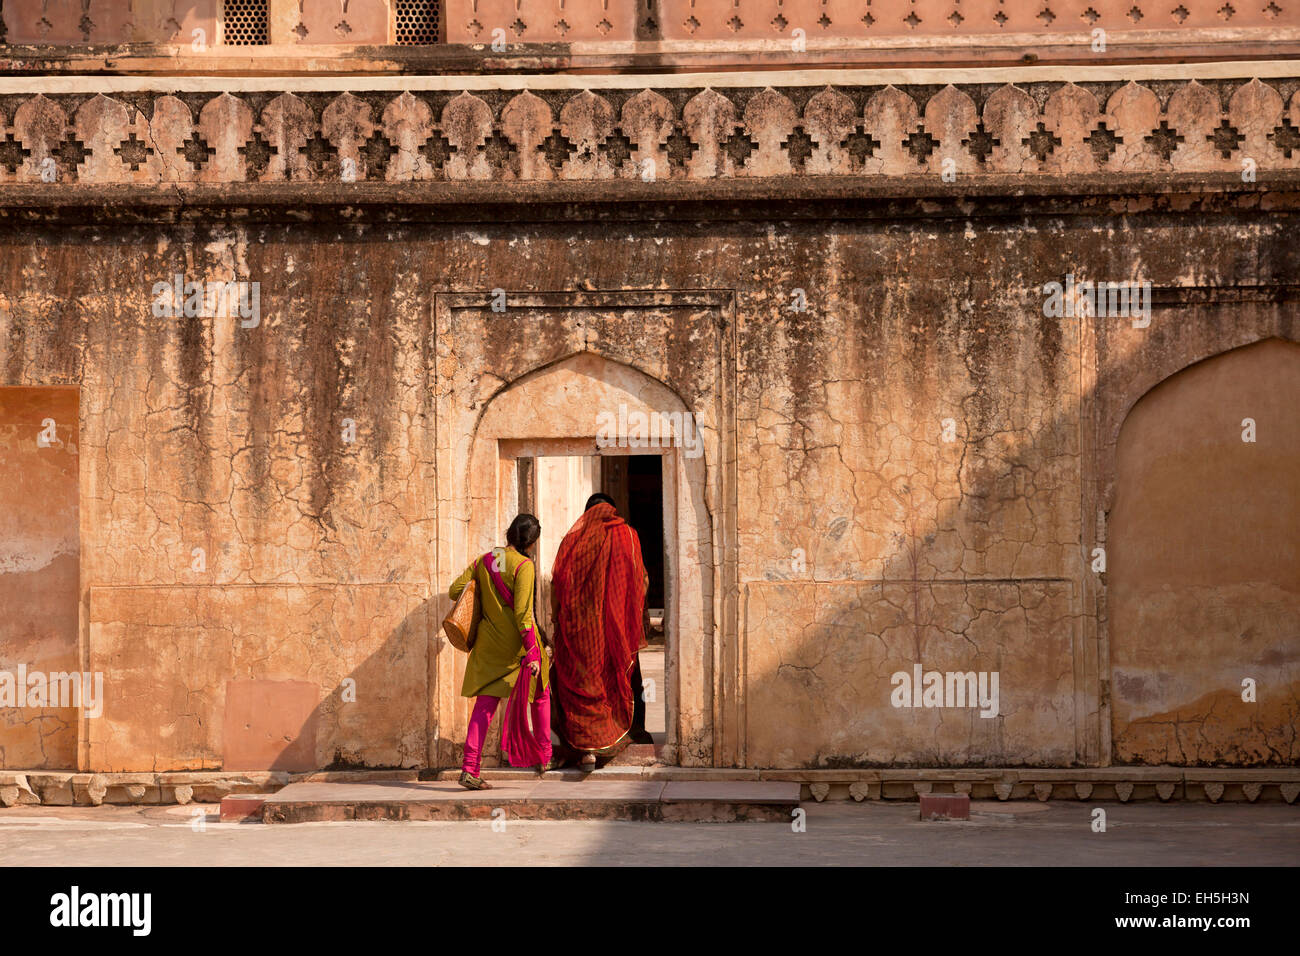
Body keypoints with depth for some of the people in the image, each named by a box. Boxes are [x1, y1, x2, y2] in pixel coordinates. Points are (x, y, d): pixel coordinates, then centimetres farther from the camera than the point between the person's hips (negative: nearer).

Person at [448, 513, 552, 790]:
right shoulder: (524, 566, -13)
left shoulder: (483, 561, 3)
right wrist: (532, 653, -17)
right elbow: (522, 613, -19)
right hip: (517, 642, -4)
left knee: (484, 704, 4)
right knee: (540, 695, 18)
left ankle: (470, 768, -7)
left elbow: (454, 591, 6)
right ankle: (545, 756, 26)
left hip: (488, 642, 4)